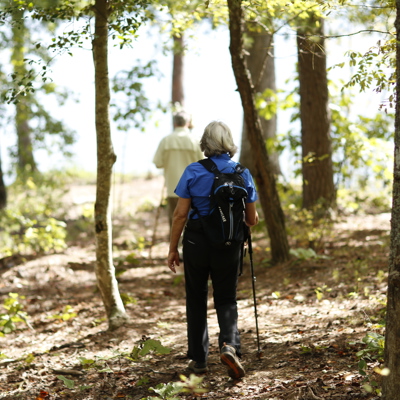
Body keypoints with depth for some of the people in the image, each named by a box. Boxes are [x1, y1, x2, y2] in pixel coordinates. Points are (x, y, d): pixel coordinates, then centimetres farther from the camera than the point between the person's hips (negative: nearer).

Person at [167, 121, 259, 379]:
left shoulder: (193, 172, -7)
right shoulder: (243, 174, -1)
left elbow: (180, 214, -9)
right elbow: (252, 220, 4)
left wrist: (173, 249, 0)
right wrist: (253, 218, 28)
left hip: (197, 242, -1)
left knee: (197, 300, 13)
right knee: (226, 300, 11)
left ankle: (199, 359, 18)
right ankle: (230, 345, -15)